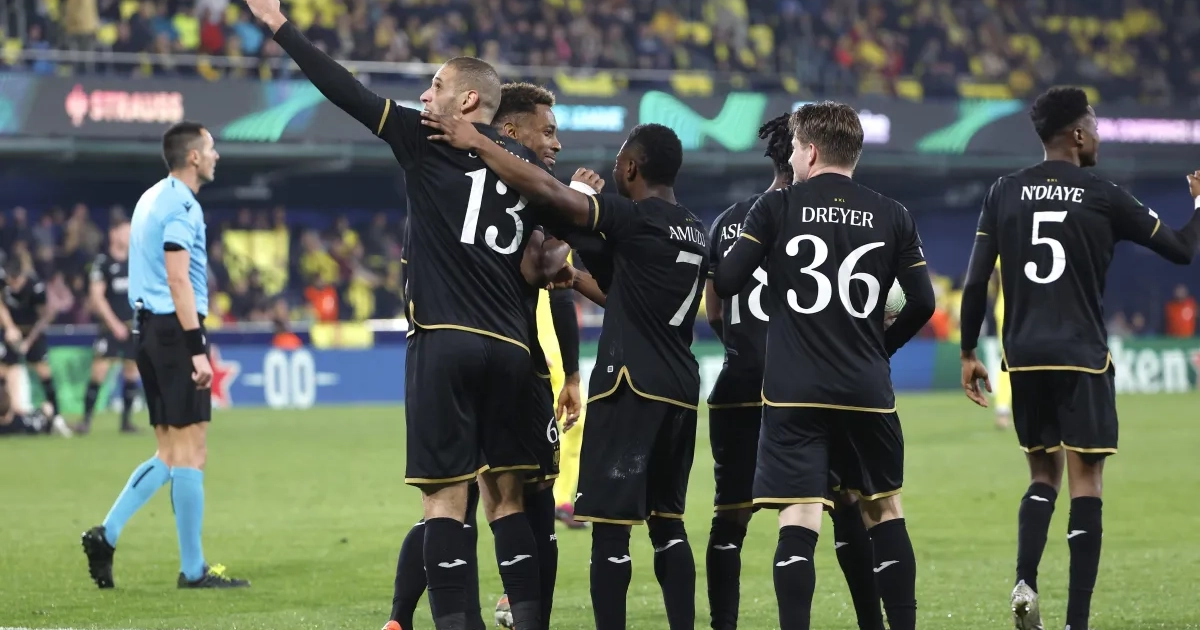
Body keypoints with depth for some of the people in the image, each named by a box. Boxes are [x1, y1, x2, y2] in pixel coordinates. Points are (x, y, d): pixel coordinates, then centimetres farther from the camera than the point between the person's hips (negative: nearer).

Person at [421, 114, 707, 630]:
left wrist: (475, 143, -11)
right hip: (681, 389, 8)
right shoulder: (696, 233, 15)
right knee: (667, 520, 14)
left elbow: (547, 191, -17)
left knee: (610, 521, -5)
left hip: (632, 384, -8)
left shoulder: (634, 219, -11)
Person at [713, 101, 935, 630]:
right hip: (869, 391, 3)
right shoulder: (893, 217, 5)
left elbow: (726, 283, -4)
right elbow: (922, 303, 6)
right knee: (883, 512, 18)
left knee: (798, 521, -7)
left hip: (794, 392, -2)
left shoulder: (777, 207, -2)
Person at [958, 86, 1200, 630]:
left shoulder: (1003, 194, 5)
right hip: (1082, 357, -4)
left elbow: (975, 283, 3)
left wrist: (968, 353, 13)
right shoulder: (1103, 198, -4)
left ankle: (1025, 582, -5)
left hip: (1024, 358, 4)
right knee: (1085, 483, 0)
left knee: (1042, 475, 18)